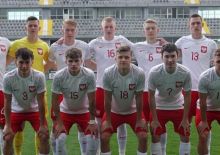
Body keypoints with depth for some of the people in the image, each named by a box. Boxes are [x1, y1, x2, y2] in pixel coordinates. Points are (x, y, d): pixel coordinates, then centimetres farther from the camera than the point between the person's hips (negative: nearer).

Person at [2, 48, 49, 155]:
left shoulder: (39, 76, -28)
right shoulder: (8, 78, -27)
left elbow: (40, 102, -19)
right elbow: (7, 103, -17)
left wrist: (42, 125, -16)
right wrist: (8, 126, -15)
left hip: (34, 110, 0)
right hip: (16, 111, 0)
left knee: (44, 136, -12)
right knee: (7, 138, -9)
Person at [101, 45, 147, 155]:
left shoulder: (139, 73, -25)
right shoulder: (108, 73, -25)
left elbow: (139, 99, -15)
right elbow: (108, 100, -16)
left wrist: (139, 120, -10)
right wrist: (108, 121, -12)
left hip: (133, 111, 0)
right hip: (114, 111, 0)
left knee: (143, 136, -11)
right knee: (104, 137, -11)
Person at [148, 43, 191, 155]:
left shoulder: (185, 73, -25)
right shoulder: (154, 72, -27)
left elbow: (187, 96, -12)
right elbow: (151, 96, -15)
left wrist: (185, 119, -9)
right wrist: (154, 119, -13)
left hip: (178, 107, 1)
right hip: (159, 107, -1)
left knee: (185, 136, 2)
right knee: (155, 136, -2)